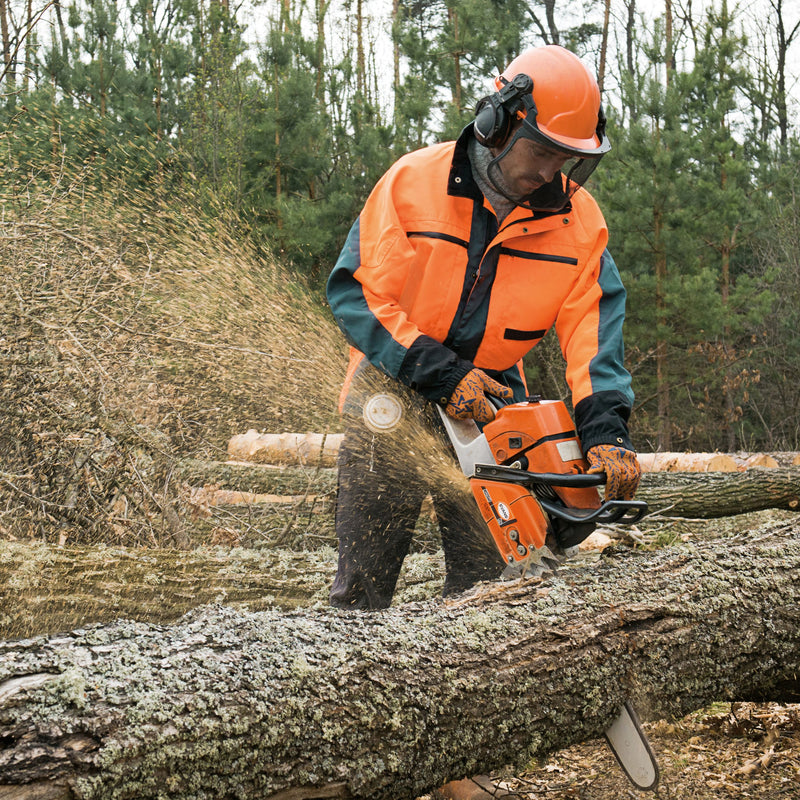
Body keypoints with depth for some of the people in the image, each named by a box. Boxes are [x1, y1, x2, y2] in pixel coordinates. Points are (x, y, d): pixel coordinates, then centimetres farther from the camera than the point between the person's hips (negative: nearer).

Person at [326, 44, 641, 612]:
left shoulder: (578, 219, -6)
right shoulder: (413, 182, -14)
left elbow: (593, 325, -12)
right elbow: (356, 291, -15)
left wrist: (607, 433, -27)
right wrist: (442, 375, -22)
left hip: (491, 403, 2)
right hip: (395, 395, -2)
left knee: (488, 581, 2)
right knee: (364, 581, 1)